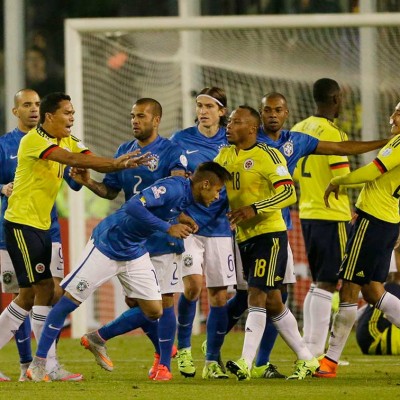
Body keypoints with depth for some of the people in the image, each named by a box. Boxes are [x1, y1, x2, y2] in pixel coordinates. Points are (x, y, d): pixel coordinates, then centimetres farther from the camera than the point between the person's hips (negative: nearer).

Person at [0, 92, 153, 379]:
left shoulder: (68, 140, 10)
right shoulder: (34, 140, -17)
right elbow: (70, 159, -30)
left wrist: (123, 164, -20)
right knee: (45, 288, -11)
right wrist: (115, 162, -36)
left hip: (41, 225, 9)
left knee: (29, 295, 10)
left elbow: (91, 161, -3)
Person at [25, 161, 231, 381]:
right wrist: (168, 228, -36)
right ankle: (38, 362, 7)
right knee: (69, 300, -3)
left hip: (136, 253, 8)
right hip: (106, 245, -8)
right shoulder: (172, 188, -27)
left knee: (154, 311, 1)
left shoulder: (187, 196, 0)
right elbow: (134, 206, -38)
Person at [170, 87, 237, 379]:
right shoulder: (181, 140, 3)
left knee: (219, 295, 1)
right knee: (193, 284, -19)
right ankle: (183, 347, 3)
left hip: (219, 226, 2)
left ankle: (213, 359, 12)